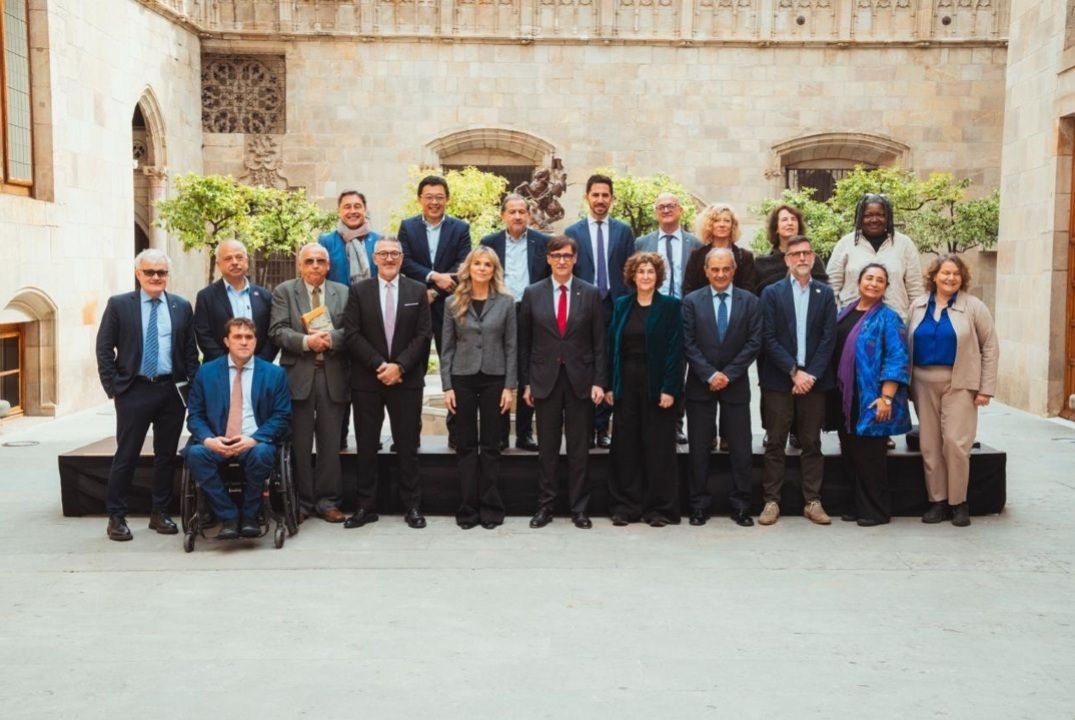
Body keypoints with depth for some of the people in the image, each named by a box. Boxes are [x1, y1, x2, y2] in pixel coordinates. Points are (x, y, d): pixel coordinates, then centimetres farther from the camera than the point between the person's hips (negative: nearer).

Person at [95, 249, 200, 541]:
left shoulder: (182, 307, 7)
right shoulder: (118, 305, 0)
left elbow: (191, 350, 10)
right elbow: (104, 349, 0)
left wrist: (190, 385, 1)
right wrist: (113, 387, -6)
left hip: (172, 390, 3)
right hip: (134, 390, -2)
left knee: (167, 454, 9)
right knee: (126, 455, 2)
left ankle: (160, 513, 20)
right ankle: (116, 517, 12)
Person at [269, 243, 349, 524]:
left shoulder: (343, 292, 10)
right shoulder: (283, 291, 5)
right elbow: (278, 331, -5)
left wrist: (331, 338, -16)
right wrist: (306, 341, -18)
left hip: (333, 375, 2)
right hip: (298, 374, -1)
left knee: (330, 441, 5)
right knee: (300, 443, 4)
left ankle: (327, 501, 14)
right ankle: (302, 501, 15)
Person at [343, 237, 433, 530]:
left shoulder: (418, 291, 5)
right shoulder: (359, 291, 4)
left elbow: (423, 335, -1)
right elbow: (352, 334, -3)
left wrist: (399, 366, -12)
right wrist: (379, 365, -12)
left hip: (406, 379, 0)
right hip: (367, 380, 0)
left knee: (407, 445, 4)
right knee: (366, 446, 5)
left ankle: (412, 506, 12)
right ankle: (366, 506, 13)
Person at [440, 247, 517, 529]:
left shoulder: (506, 302, 2)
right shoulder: (454, 302, 3)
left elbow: (511, 347, 1)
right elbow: (447, 347, 4)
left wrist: (510, 386, -5)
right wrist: (447, 386, -3)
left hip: (494, 379, -1)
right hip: (462, 379, 1)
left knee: (491, 445, 4)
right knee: (466, 445, 4)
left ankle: (490, 508, 11)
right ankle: (468, 508, 10)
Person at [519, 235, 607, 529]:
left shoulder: (591, 293, 2)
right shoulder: (533, 293, 3)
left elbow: (599, 342, 2)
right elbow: (524, 342, 5)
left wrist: (599, 381, -4)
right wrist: (526, 382, 1)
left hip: (580, 379, 0)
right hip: (545, 379, 0)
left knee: (579, 448, 5)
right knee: (547, 447, 7)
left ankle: (579, 508, 14)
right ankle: (545, 506, 16)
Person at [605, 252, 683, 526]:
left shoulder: (670, 306, -2)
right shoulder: (621, 305, 9)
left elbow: (675, 349, -6)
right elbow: (612, 346, 8)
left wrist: (669, 388, -13)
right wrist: (609, 385, 2)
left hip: (656, 385, -3)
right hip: (626, 384, 3)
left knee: (658, 447, 2)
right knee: (625, 446, 5)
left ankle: (659, 508, 10)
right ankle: (625, 506, 13)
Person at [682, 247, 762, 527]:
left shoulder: (750, 301, 4)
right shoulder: (691, 301, 3)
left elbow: (754, 343, -2)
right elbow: (688, 344, -3)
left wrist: (728, 374, -9)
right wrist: (710, 375, -12)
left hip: (736, 384, 0)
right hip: (700, 384, 0)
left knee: (741, 449, 2)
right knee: (699, 449, 4)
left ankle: (740, 506, 11)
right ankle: (699, 506, 12)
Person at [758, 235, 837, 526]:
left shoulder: (825, 294, 8)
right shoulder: (772, 293, 4)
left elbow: (829, 338, 1)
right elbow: (768, 338, -4)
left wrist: (811, 375, -9)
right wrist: (794, 371, -11)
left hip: (813, 380, 1)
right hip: (778, 379, -1)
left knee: (812, 444, 5)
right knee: (775, 443, 2)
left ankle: (813, 501, 11)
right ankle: (772, 501, 7)